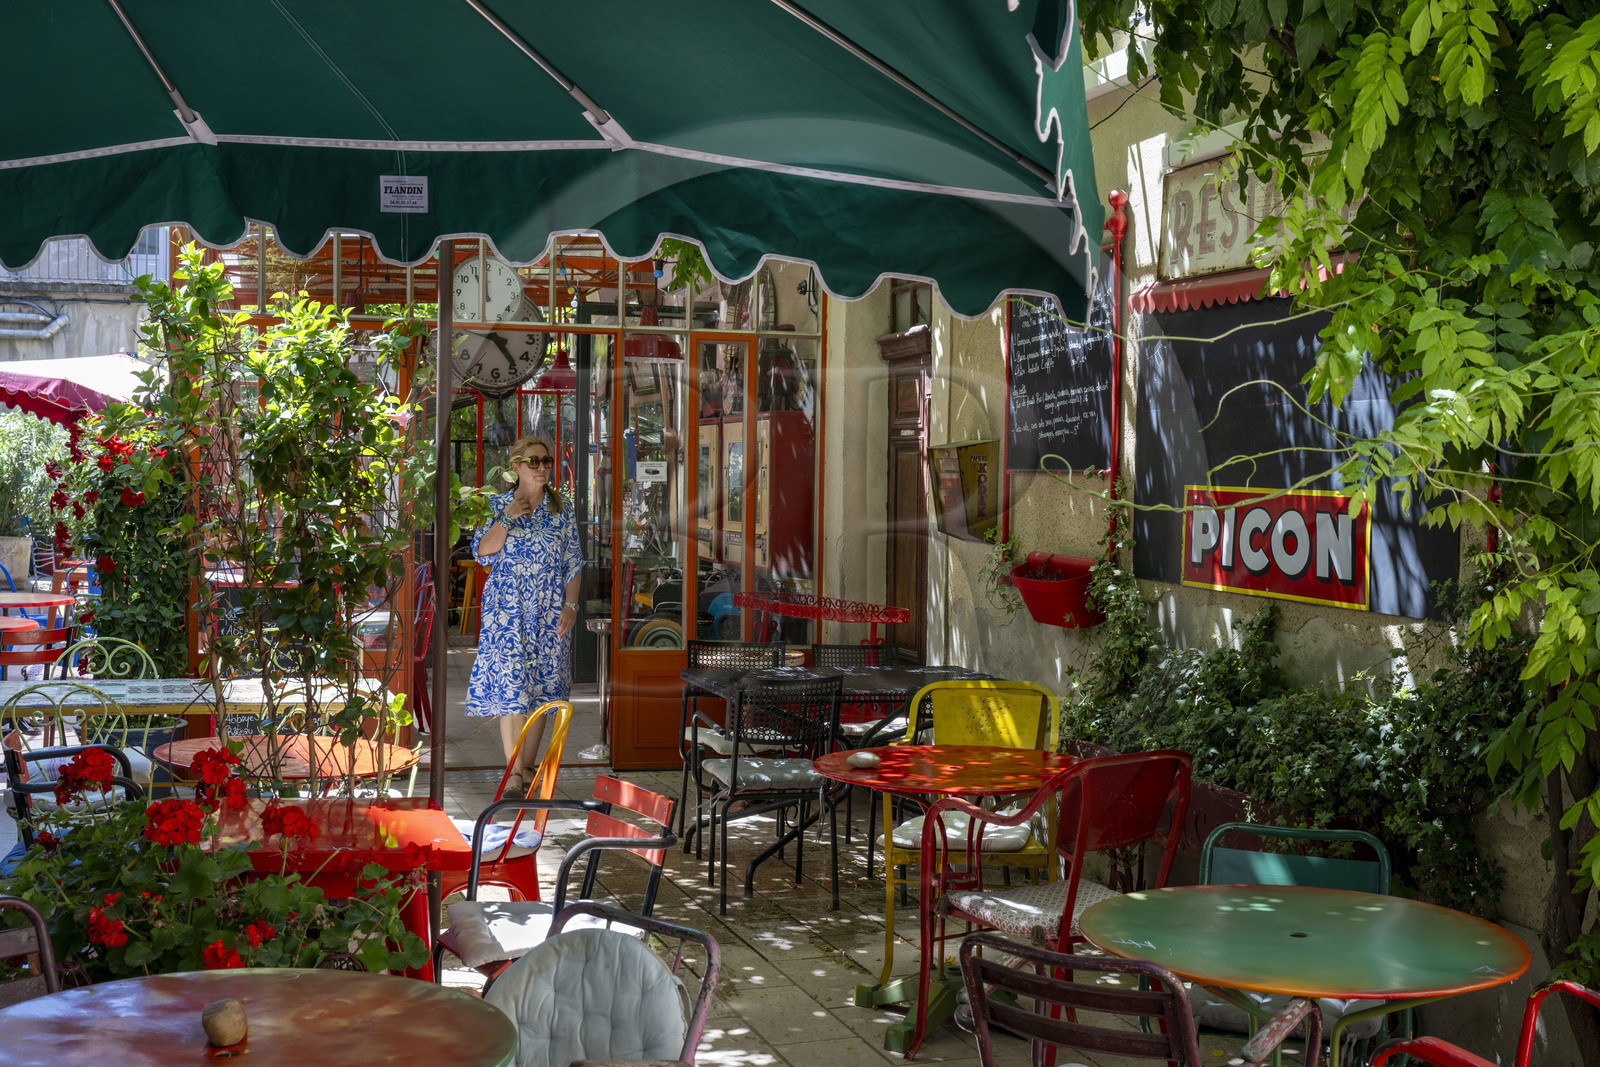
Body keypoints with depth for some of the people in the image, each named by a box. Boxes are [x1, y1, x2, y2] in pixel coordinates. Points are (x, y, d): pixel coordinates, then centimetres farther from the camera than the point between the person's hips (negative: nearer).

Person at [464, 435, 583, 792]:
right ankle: (514, 772, -2)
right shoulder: (497, 505, 3)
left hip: (549, 612, 2)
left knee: (540, 686, 4)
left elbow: (573, 563, 6)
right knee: (509, 687, -7)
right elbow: (482, 552, -5)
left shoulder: (563, 509, 6)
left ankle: (527, 767, 14)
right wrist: (506, 518, -15)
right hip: (507, 609, -1)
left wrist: (570, 605, -3)